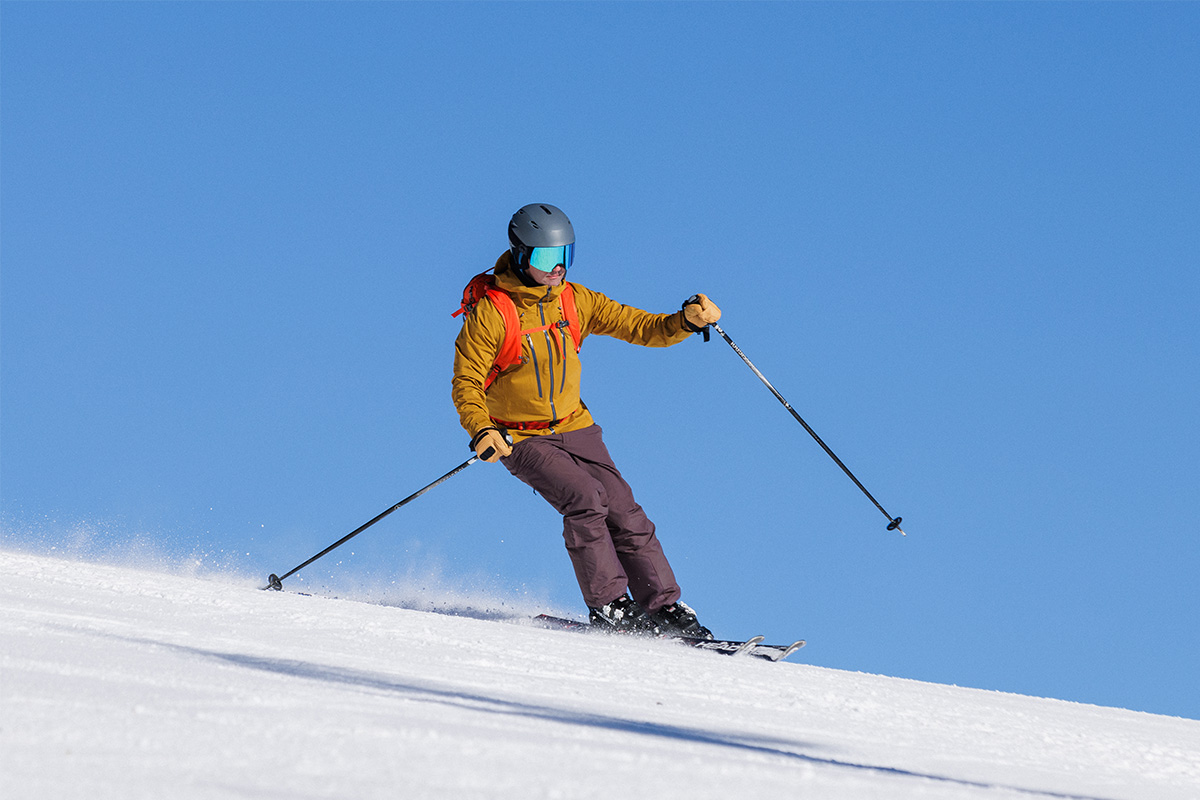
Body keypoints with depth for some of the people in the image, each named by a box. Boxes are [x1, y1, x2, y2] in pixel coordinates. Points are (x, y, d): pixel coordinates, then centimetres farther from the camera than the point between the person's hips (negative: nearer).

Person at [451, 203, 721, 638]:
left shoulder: (576, 301, 0)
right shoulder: (490, 314, -15)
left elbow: (643, 328, 0)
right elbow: (466, 384, -14)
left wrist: (687, 320, -19)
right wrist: (482, 430, -32)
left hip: (575, 429, 5)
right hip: (520, 439, -5)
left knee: (624, 514, -6)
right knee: (585, 498, -25)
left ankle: (665, 609, 1)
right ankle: (608, 607, -18)